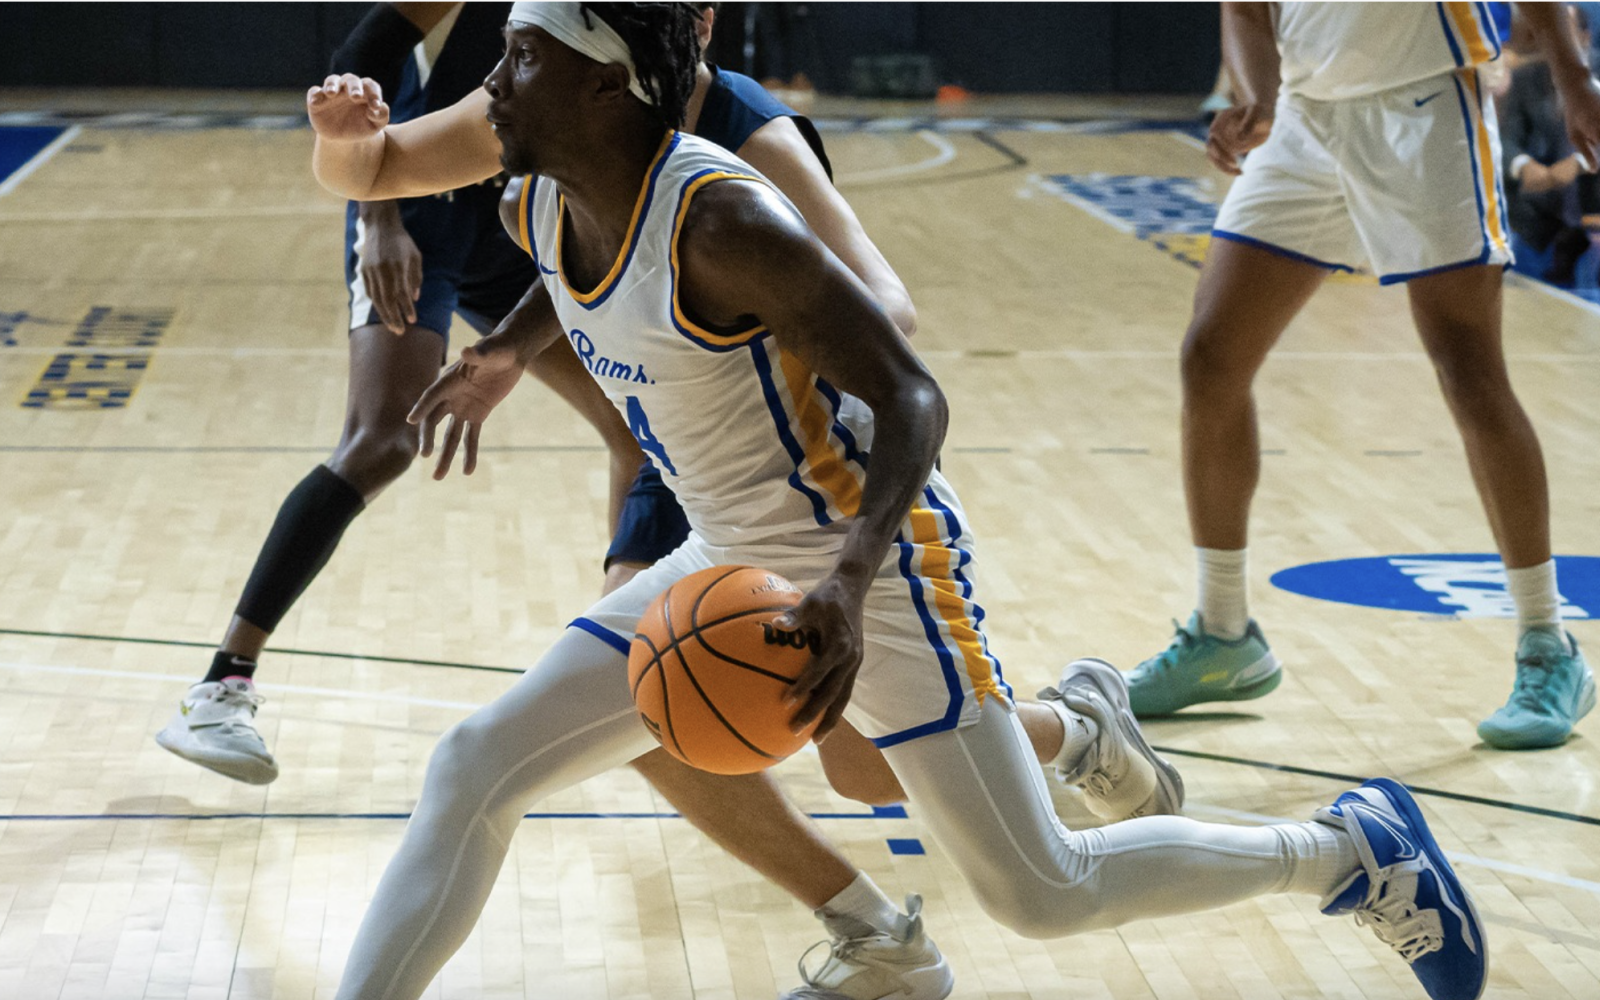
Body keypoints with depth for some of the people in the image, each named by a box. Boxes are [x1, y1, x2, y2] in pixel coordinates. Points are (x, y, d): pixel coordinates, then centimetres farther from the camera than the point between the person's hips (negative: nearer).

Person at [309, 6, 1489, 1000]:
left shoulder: (723, 220, -27)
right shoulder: (546, 207, -2)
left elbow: (911, 397, -28)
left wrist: (851, 580, -41)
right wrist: (505, 354, 19)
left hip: (869, 569, -8)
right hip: (725, 568, 8)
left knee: (1043, 892, 0)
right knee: (475, 769, -2)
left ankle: (1357, 848, 20)